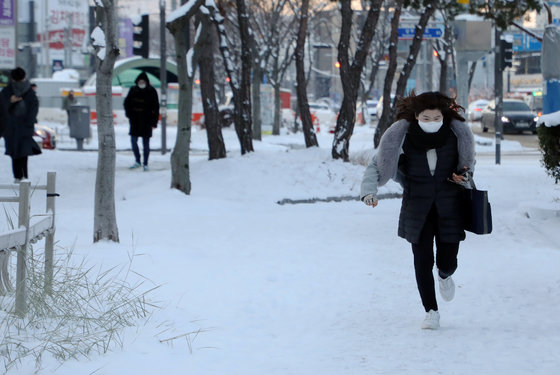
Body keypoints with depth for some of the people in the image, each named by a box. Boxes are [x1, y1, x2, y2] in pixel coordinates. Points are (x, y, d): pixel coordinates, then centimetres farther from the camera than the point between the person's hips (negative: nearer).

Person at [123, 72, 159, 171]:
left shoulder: (151, 92, -4)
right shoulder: (133, 90, 4)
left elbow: (155, 107, -3)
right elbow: (127, 103, 14)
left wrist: (154, 122, -7)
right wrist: (129, 114, 0)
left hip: (146, 122, -3)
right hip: (135, 121, 3)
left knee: (146, 143, 2)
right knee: (133, 141, 3)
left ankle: (145, 164, 9)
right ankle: (137, 161, 17)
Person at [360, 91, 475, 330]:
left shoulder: (456, 133, -6)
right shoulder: (402, 136, -10)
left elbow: (468, 160, 15)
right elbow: (376, 165, -3)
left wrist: (464, 174, -7)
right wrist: (369, 191, -19)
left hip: (448, 205, 1)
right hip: (417, 208, -1)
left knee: (447, 262, 2)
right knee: (423, 262, -2)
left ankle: (444, 276, 41)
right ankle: (431, 312, 15)